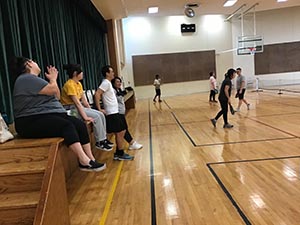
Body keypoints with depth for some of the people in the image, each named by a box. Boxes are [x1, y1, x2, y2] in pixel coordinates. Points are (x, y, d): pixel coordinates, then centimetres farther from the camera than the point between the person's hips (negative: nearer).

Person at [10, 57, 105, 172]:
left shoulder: (33, 79, 24)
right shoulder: (26, 79, -9)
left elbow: (56, 96, 24)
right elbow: (54, 90, -12)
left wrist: (53, 79, 22)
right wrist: (53, 79, 7)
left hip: (48, 115, 9)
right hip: (32, 121, -9)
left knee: (80, 124, -11)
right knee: (67, 126, -30)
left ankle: (91, 159, -16)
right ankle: (84, 161, -34)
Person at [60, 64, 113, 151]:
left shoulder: (79, 83, 8)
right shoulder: (70, 85, -20)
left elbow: (84, 100, 9)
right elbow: (77, 102, -26)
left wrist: (91, 111, 2)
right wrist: (85, 117, -28)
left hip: (78, 107, 9)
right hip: (70, 110, -9)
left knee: (100, 114, -2)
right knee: (96, 117, -19)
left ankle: (103, 138, 6)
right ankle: (99, 142, -8)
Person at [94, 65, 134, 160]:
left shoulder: (108, 83, 15)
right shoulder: (106, 83, -14)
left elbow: (105, 96, 22)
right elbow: (97, 94, -24)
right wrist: (99, 109, -23)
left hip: (114, 112, 10)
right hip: (112, 113, -10)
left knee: (121, 132, 13)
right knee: (120, 133, -3)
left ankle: (118, 153, 20)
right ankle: (120, 154, 8)